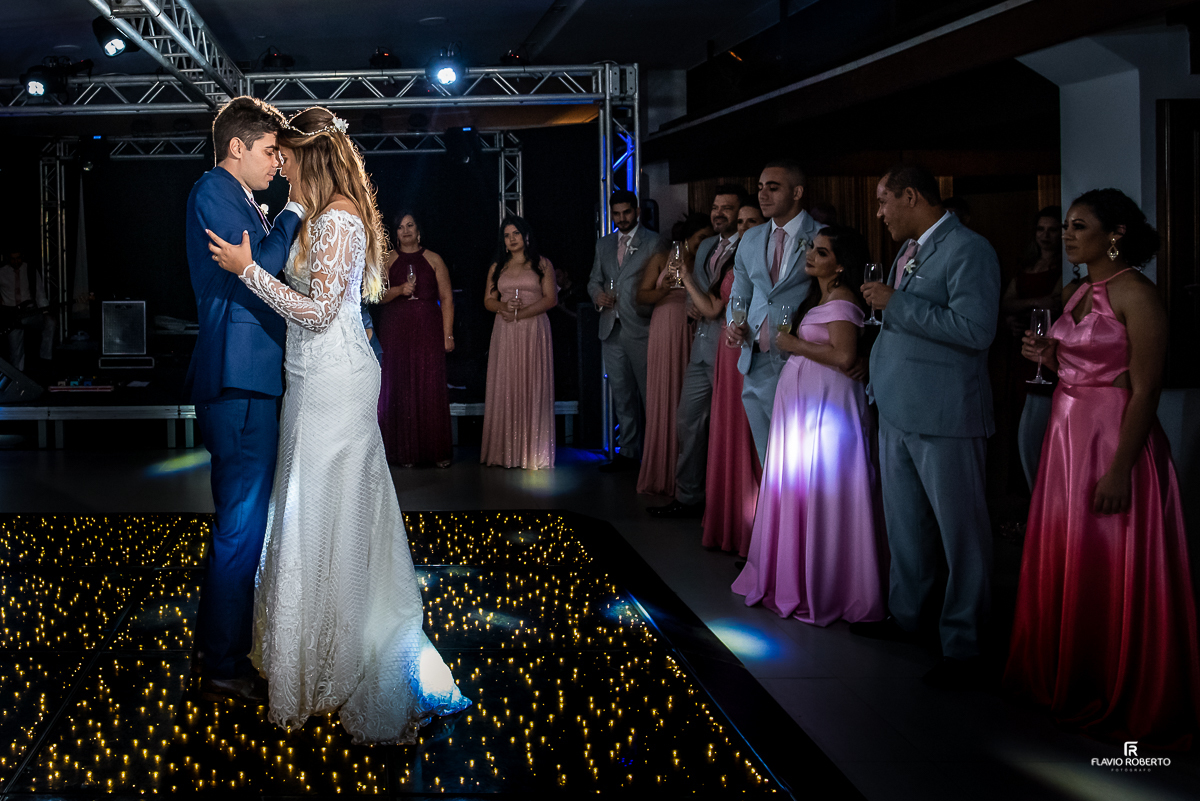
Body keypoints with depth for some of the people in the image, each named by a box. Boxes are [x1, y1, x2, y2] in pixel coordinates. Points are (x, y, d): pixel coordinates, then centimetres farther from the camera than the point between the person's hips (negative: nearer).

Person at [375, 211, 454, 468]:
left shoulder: (433, 260, 8)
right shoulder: (387, 260, 10)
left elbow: (446, 298, 4)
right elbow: (378, 296, 3)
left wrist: (448, 334, -4)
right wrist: (399, 290, -17)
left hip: (428, 331, -1)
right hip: (396, 331, 1)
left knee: (431, 387, -5)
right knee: (399, 388, -2)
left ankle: (437, 451, -1)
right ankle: (405, 452, 3)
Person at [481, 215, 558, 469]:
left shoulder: (542, 264, 5)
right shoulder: (497, 267, 16)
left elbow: (550, 298, -3)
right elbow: (488, 300, 11)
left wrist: (521, 313, -12)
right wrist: (504, 307, -11)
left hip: (534, 331, -3)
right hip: (504, 334, 3)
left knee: (532, 388, -4)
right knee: (504, 389, -1)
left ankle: (533, 451, -1)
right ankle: (504, 451, 1)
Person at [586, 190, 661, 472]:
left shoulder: (653, 242, 0)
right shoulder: (604, 244, 17)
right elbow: (594, 280, 22)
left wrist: (657, 323, -15)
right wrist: (597, 294, -1)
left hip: (641, 329, -5)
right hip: (611, 331, 6)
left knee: (649, 394, -4)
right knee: (622, 396, 10)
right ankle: (628, 453, 16)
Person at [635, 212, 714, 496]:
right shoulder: (661, 260, 10)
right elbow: (642, 295, 4)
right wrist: (664, 290, -13)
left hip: (693, 335, 1)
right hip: (665, 334, -1)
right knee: (664, 401, -1)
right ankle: (662, 475, 6)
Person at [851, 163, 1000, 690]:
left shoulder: (968, 250, -13)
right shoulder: (908, 251, 14)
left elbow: (975, 329, -24)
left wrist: (894, 304, -20)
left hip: (944, 415, -9)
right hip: (898, 409, 9)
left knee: (960, 529, 0)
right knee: (903, 522, 20)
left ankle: (962, 645, 8)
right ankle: (904, 614, 35)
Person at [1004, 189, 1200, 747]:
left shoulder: (1135, 294, -13)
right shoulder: (1080, 294, 13)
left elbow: (1145, 389, -18)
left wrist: (1121, 468, -23)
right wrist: (1049, 358, 2)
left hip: (1116, 442, -9)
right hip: (1067, 437, 9)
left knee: (1111, 574, -1)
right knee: (1062, 564, 14)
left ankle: (1122, 701, 13)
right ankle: (1068, 680, 28)